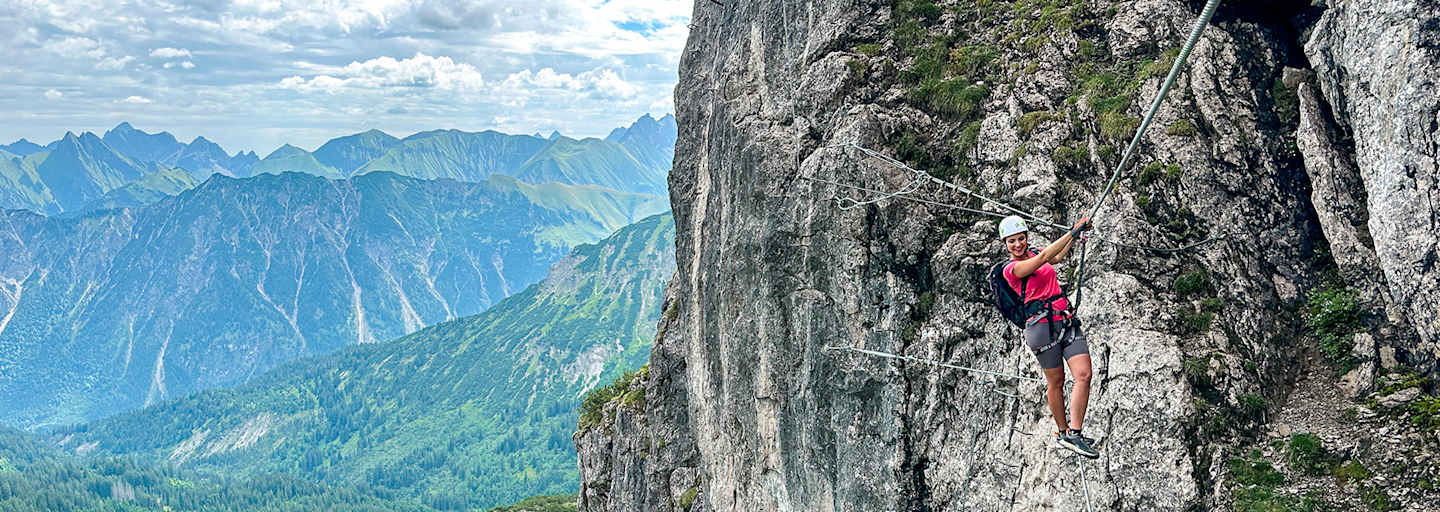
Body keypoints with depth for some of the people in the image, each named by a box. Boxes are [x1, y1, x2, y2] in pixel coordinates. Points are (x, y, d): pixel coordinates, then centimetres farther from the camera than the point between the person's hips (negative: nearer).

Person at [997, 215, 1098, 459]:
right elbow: (1044, 257, -20)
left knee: (1084, 375, -8)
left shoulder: (1034, 254, 15)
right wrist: (1073, 231, -18)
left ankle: (1074, 433, -7)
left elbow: (1057, 257, 39)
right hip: (1043, 324, -6)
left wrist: (1075, 239, 37)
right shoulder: (1011, 269, -6)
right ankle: (1062, 432, 18)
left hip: (1066, 320, 6)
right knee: (1056, 382, 2)